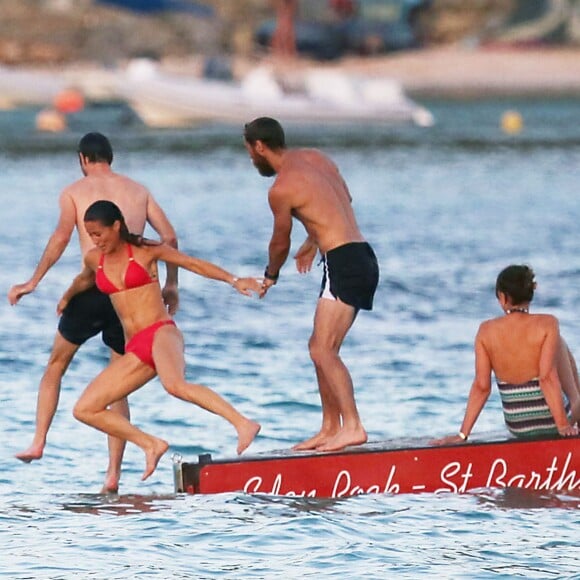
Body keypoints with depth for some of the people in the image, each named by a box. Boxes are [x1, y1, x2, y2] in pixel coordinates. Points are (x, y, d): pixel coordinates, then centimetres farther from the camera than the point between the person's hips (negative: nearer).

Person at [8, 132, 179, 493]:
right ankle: (113, 474, 1)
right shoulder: (139, 191, 14)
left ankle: (39, 442, 10)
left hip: (93, 288, -3)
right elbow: (169, 237, 8)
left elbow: (62, 237, -12)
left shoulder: (75, 192, 4)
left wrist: (34, 282, -10)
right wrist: (171, 284, 16)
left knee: (56, 364, 19)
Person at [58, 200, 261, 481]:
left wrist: (233, 280, -9)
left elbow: (193, 264, 2)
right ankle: (151, 445, 4)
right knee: (84, 410, -3)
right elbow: (83, 280, 37)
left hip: (161, 333, -6)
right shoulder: (94, 260, 13)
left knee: (174, 385, -39)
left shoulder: (145, 251, 0)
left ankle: (243, 424, -42)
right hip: (135, 350, 7)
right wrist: (66, 298, 57)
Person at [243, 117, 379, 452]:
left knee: (323, 350, -15)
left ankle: (352, 426, -24)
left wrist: (270, 276, 24)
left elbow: (281, 242, 4)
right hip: (363, 257, 9)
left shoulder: (281, 189, -10)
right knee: (320, 348, 16)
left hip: (344, 263, -9)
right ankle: (330, 427, 19)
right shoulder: (315, 158, 15)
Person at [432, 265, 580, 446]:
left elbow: (481, 387, -10)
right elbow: (547, 378, -23)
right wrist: (563, 426, -20)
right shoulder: (547, 324, -17)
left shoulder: (486, 331, -9)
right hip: (550, 422, -3)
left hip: (517, 427, 3)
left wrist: (463, 434, -5)